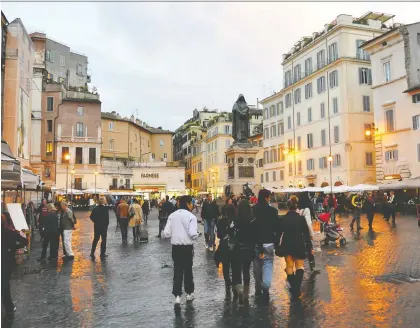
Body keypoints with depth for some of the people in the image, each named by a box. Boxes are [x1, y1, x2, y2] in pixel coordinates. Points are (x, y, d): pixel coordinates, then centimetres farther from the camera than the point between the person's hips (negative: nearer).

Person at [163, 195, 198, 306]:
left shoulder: (172, 215, 1)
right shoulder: (191, 216, -11)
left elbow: (166, 233, -3)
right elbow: (193, 234, -21)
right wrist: (197, 234, 1)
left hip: (175, 247, 3)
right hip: (187, 247, -3)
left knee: (177, 270, 8)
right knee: (188, 270, 14)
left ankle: (177, 296, 1)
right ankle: (189, 293, 29)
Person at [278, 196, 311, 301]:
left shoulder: (282, 219, -7)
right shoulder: (301, 218, -11)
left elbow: (278, 233, -2)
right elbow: (306, 234, -7)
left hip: (287, 246, 1)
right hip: (299, 245, -1)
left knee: (289, 267, 16)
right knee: (299, 267, 11)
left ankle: (293, 288, 27)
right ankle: (297, 289, -7)